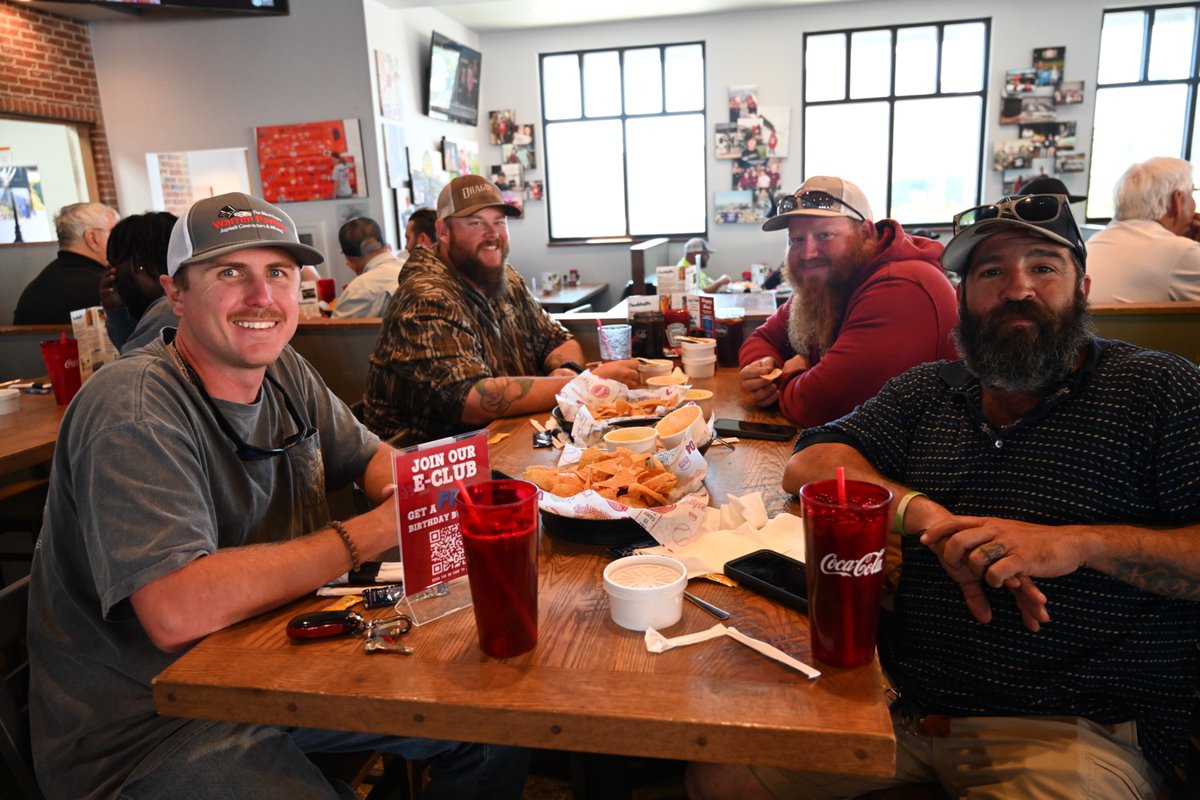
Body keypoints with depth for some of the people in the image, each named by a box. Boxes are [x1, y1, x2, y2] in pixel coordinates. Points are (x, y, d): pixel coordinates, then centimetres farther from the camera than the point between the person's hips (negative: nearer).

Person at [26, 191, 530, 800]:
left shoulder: (283, 370, 1)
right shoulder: (133, 411, -23)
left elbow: (369, 454, 15)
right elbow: (176, 612, -33)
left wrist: (405, 492, -10)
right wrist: (376, 530, -27)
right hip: (145, 730, -7)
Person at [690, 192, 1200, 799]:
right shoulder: (929, 391, 13)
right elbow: (809, 465, 3)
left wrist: (1084, 542, -20)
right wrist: (925, 514, -13)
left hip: (1075, 732, -2)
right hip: (901, 702, 3)